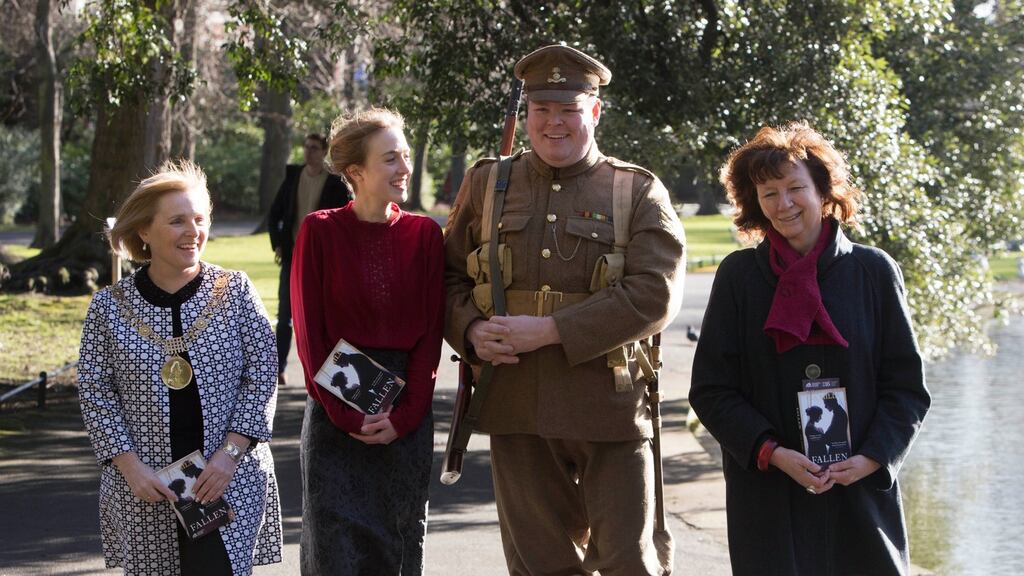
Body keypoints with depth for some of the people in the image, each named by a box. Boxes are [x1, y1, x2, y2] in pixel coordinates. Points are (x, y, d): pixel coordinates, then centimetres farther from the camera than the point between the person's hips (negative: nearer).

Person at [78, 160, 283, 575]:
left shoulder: (236, 291, 1)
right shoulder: (109, 307, 2)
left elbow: (263, 377, 0)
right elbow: (94, 393, 2)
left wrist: (230, 452, -10)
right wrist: (130, 466, -8)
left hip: (230, 482, -1)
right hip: (145, 487, 1)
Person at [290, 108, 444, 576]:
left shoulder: (424, 235, 2)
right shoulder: (320, 232, -4)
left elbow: (431, 331, 0)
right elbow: (310, 332, -5)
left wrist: (405, 415, -9)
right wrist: (346, 416, -11)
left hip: (406, 417, 2)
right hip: (336, 415, -2)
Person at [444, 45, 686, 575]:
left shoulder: (639, 192, 1)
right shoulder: (485, 183, 11)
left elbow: (655, 294, -11)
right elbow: (448, 274, 15)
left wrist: (550, 331, -17)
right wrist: (471, 330, -7)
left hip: (609, 408, -2)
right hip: (516, 409, 3)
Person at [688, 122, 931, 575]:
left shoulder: (874, 271, 3)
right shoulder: (739, 275, 2)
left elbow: (908, 388, 5)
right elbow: (711, 390, 1)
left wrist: (871, 458, -10)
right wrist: (773, 453, -11)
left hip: (862, 492, 1)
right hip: (767, 498, 0)